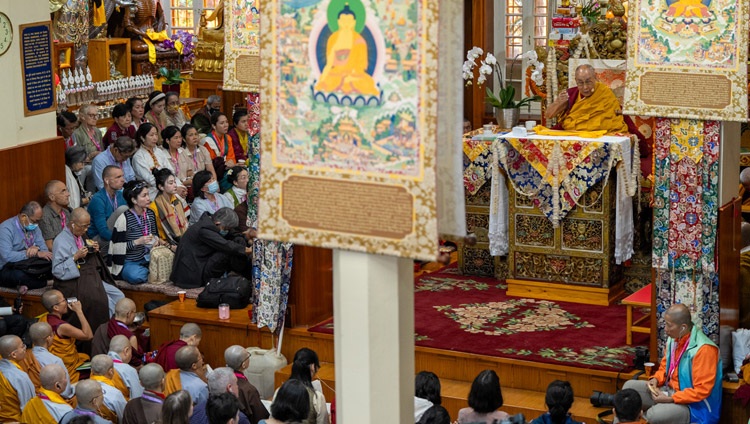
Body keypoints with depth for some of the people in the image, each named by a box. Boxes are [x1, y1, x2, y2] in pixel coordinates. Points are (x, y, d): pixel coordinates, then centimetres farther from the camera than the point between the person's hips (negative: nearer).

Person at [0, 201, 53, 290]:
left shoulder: (34, 226, 8)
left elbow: (44, 249, 4)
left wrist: (36, 249, -23)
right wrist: (36, 254, -27)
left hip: (29, 267, 7)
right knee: (19, 275, -43)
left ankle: (26, 284, -17)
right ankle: (43, 282, -16)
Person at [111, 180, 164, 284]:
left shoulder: (150, 213, 7)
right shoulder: (124, 218, -15)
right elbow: (117, 247, -15)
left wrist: (157, 240, 0)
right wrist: (137, 242, -24)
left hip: (148, 259, 6)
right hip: (129, 263, -6)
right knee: (135, 277, -38)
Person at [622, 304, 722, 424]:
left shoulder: (703, 349, -26)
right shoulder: (674, 338, -1)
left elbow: (702, 390, -26)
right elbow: (665, 366, 17)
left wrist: (670, 399, -26)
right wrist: (656, 380, -5)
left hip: (694, 405, -8)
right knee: (630, 386, 1)